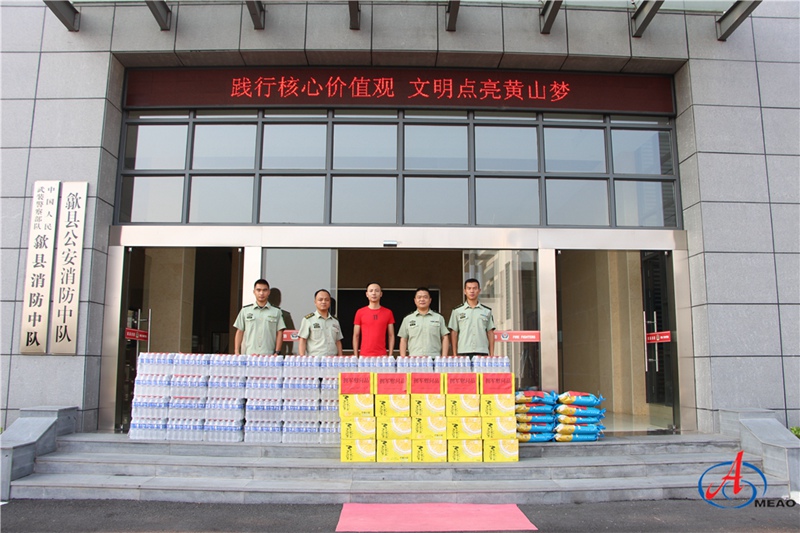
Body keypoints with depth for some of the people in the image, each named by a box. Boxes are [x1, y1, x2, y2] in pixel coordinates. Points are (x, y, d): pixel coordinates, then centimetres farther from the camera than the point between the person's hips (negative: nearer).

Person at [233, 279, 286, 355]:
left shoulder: (276, 312, 10)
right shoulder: (245, 311, 13)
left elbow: (279, 333, 7)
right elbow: (239, 332, 12)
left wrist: (277, 352, -3)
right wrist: (236, 352, 4)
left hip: (268, 356, -1)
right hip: (248, 355, 1)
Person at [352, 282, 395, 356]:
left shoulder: (388, 313, 6)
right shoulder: (360, 312, 4)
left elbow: (391, 336, 8)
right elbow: (356, 336, 7)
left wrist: (390, 355, 0)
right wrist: (355, 356, 1)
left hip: (382, 356, 0)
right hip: (364, 356, 0)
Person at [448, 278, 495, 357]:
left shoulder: (487, 311, 11)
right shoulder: (457, 311, 8)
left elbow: (490, 333, 11)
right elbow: (453, 333, 7)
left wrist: (492, 355, 5)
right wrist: (454, 355, 0)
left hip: (482, 353, 1)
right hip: (463, 353, -1)